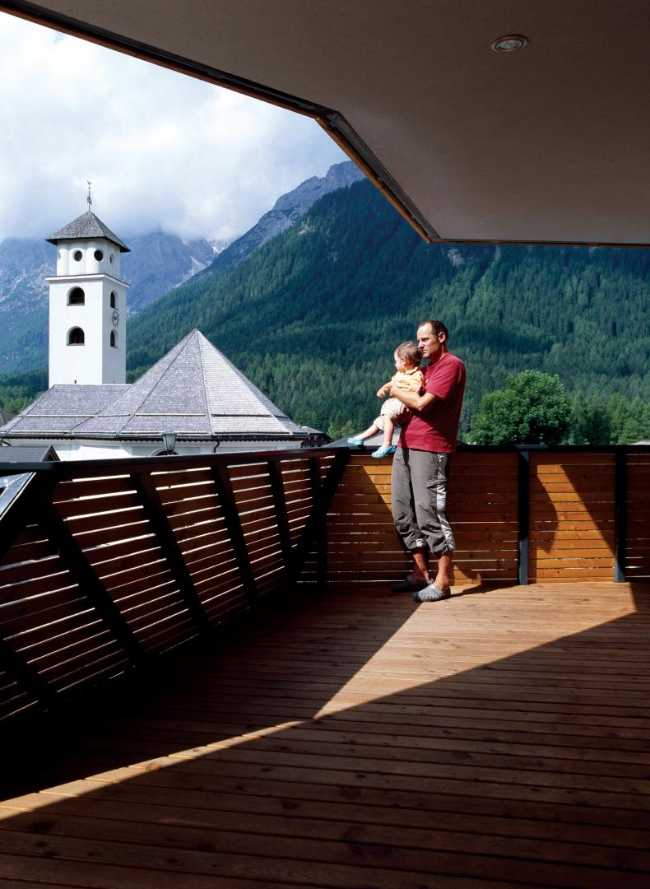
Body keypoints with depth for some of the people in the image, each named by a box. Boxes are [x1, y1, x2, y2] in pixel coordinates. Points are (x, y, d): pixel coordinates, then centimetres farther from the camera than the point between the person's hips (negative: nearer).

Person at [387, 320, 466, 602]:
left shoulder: (451, 365, -6)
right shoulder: (427, 368, 22)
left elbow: (422, 403, -16)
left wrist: (396, 391, 0)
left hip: (429, 449, -9)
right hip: (406, 445, 9)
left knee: (429, 514, -10)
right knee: (403, 513, 9)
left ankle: (442, 583, -4)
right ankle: (421, 574, 18)